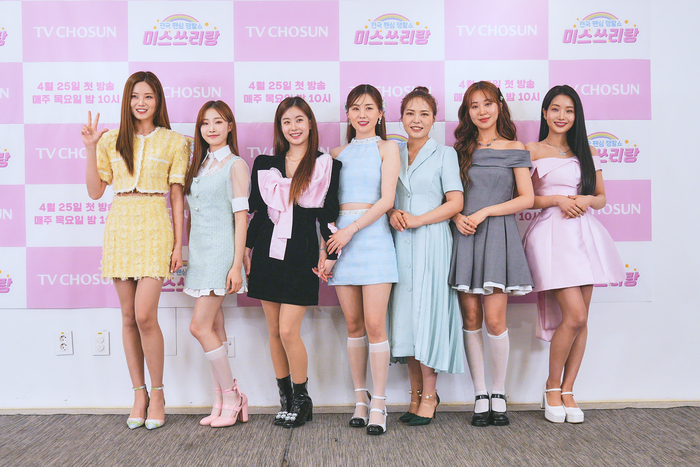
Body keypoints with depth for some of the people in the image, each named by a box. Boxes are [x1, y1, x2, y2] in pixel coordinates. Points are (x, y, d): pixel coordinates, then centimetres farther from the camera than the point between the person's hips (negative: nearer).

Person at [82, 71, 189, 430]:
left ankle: (157, 393, 6)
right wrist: (90, 148, 1)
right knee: (129, 317, 6)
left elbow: (177, 197, 3)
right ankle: (139, 393, 18)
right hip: (120, 226, 3)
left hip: (154, 228, -3)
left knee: (145, 316, -11)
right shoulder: (112, 141, 11)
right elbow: (95, 191, 9)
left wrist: (178, 244, -2)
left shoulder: (173, 142, 4)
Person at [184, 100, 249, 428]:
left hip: (220, 252, -7)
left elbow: (241, 217, -10)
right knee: (214, 330, 8)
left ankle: (231, 396, 2)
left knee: (200, 327, -11)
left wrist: (237, 264, -15)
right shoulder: (199, 165, 16)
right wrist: (184, 260, 16)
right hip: (198, 253, 7)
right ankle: (222, 403, 14)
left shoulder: (235, 165, -5)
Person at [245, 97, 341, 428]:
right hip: (268, 252, 4)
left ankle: (302, 400, 10)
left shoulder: (325, 165, 2)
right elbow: (256, 211, 14)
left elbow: (329, 215, 1)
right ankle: (285, 398, 21)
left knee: (288, 330, -9)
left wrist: (327, 252, -6)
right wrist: (246, 249, 9)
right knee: (274, 331, 7)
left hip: (302, 253, -4)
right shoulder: (265, 165, 11)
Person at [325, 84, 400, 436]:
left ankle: (378, 405, 0)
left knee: (374, 324, -8)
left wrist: (352, 229, -14)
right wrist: (327, 249, 3)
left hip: (373, 236, -3)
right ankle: (360, 399, 15)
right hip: (340, 238, 4)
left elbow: (387, 199, -4)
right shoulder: (338, 153, 17)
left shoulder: (387, 148, 7)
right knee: (353, 325, 5)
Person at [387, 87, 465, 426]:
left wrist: (417, 220, -14)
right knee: (404, 313, 3)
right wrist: (393, 214, -6)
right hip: (400, 242, 4)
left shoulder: (444, 154, 4)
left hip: (431, 241, -4)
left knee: (427, 311, -6)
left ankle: (429, 394, 5)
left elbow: (455, 202, -5)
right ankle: (416, 393, 14)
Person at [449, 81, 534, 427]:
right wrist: (457, 217, -6)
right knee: (470, 319, 1)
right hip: (464, 236, 2)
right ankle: (480, 395, 11)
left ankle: (499, 395, 10)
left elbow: (527, 198, 1)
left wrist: (485, 212, -9)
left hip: (498, 234, -2)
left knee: (494, 320, -7)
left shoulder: (515, 150, 7)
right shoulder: (460, 150, 13)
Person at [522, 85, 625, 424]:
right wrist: (557, 199, -12)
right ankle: (552, 386, 7)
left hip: (584, 233, 5)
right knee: (574, 315, -13)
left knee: (580, 319, 3)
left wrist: (586, 200, -4)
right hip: (551, 232, -5)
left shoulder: (587, 153, 16)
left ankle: (567, 391, 14)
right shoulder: (531, 151, 4)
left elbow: (602, 197, 17)